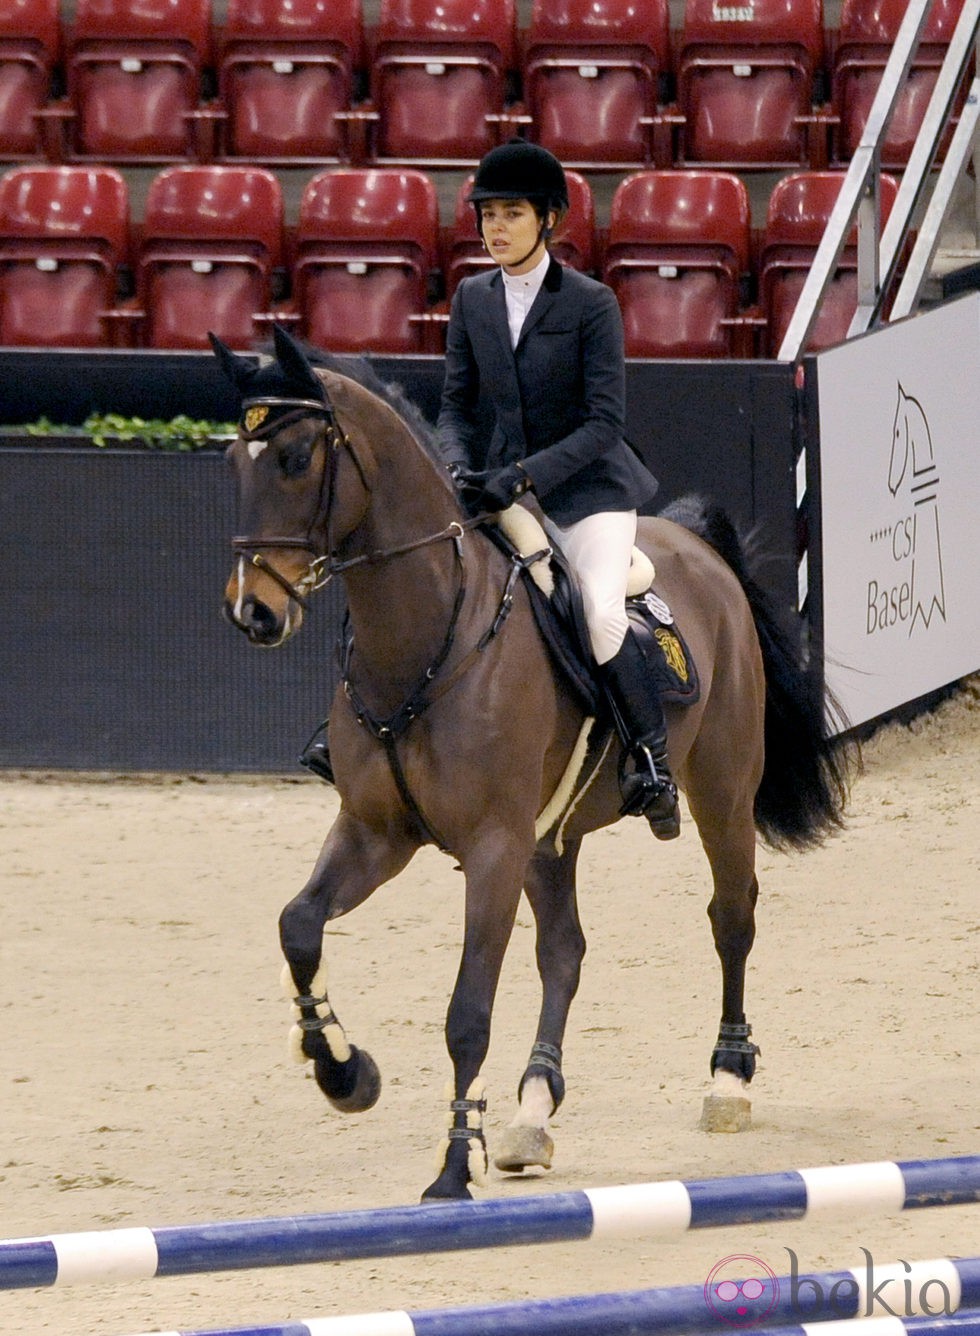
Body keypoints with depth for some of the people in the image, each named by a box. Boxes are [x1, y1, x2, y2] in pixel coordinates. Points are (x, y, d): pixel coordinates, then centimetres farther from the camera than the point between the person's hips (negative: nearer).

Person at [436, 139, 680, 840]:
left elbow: (604, 422, -16)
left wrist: (523, 475, -26)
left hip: (588, 486, -6)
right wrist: (459, 467, -14)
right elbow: (458, 405, 8)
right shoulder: (473, 299, 4)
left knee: (602, 612, -27)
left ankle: (653, 758, -12)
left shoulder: (592, 304, -12)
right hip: (504, 486, 6)